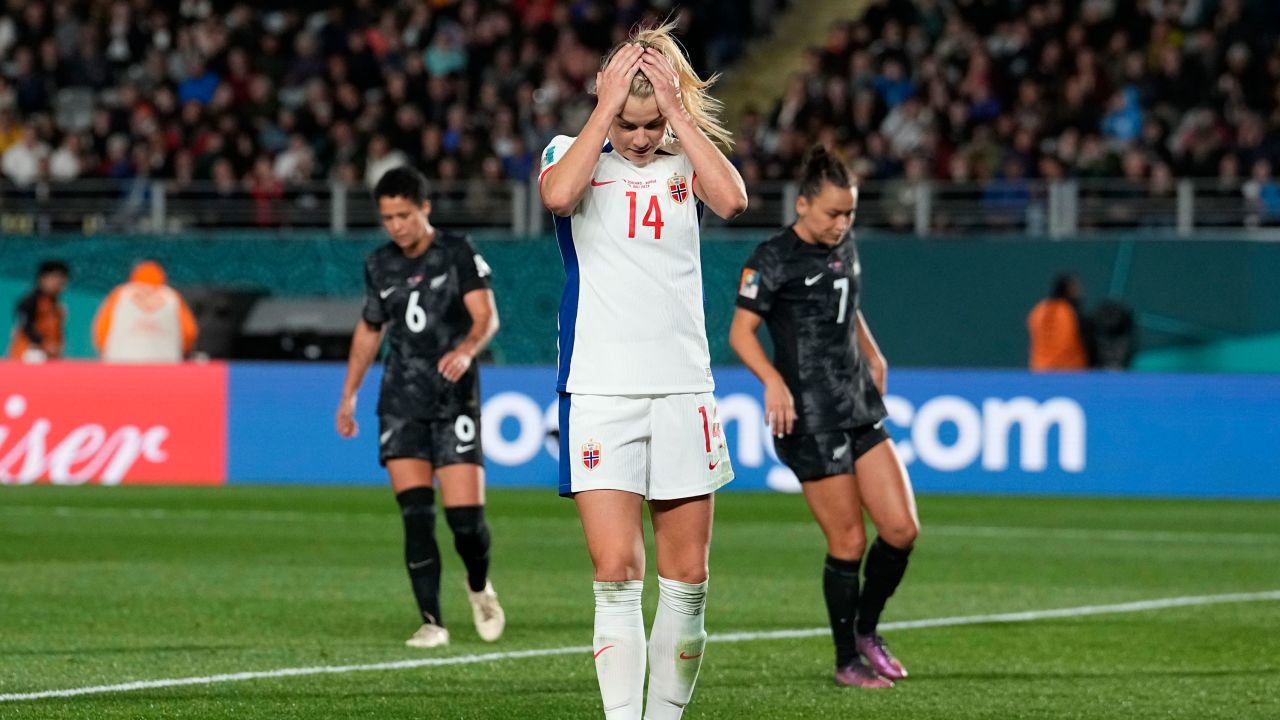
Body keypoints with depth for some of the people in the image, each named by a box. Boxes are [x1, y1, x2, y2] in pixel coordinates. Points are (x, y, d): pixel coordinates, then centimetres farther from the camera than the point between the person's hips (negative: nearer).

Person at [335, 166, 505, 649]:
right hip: (401, 404, 3)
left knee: (464, 515, -9)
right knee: (416, 515, -11)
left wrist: (467, 350, -34)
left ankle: (479, 587, 23)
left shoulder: (458, 253, -3)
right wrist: (348, 395, 23)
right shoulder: (379, 265, 10)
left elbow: (486, 316, -13)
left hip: (454, 402, -3)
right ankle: (432, 622, -8)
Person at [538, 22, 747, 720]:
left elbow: (732, 199, -13)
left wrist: (677, 112, -10)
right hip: (598, 392, -2)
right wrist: (608, 107, -15)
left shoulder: (686, 159, 10)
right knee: (615, 573, -12)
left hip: (683, 390, 3)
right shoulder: (572, 153, 5)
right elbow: (557, 195, -20)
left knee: (687, 577, 2)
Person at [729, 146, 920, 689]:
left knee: (902, 528, 0)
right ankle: (847, 660, 11)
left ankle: (867, 629, 22)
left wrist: (873, 356, 30)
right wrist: (773, 380, -29)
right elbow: (741, 331, -15)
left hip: (861, 409, 7)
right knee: (847, 543, -4)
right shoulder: (774, 258, -10)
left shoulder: (845, 249, 12)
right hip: (810, 418, -7)